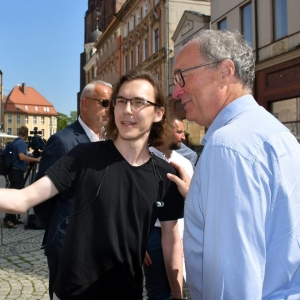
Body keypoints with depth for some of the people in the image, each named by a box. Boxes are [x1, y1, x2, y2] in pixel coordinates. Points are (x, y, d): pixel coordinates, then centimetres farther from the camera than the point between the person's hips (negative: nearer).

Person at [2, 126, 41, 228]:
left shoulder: (15, 141, 16)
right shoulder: (21, 143, -13)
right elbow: (22, 157, -27)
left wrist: (31, 160, 26)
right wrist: (35, 159, -20)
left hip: (14, 170, 10)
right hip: (17, 171, -10)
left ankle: (12, 218, 16)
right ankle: (7, 219, -10)